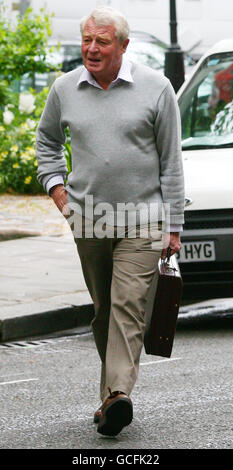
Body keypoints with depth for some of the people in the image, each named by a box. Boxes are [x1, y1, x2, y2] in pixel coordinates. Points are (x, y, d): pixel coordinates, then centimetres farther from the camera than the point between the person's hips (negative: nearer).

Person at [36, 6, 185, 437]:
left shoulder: (155, 88, -3)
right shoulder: (65, 89, 5)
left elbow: (171, 161, 0)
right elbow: (47, 138, 25)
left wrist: (173, 226, -2)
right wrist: (55, 185, 10)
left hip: (141, 219, -3)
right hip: (88, 220, 4)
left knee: (128, 304, -16)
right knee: (103, 310, 9)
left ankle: (117, 394, -24)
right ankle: (115, 394, 19)